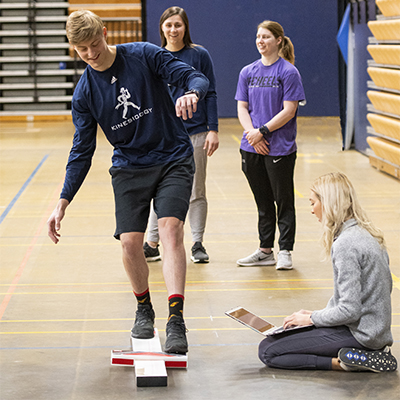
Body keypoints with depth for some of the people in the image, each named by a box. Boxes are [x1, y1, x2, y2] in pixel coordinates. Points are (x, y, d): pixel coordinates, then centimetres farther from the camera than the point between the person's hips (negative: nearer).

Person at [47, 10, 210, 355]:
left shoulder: (145, 55, -7)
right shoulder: (85, 93, -1)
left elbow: (195, 77, -9)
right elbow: (82, 151, 1)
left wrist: (191, 93, -35)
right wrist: (63, 203, -6)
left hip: (173, 160, -2)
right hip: (129, 168, 3)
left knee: (170, 228, -21)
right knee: (130, 241, -8)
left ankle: (176, 319, -26)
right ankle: (144, 309, 20)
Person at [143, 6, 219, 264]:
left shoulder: (199, 55, -1)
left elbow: (210, 94, 0)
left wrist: (213, 130, -6)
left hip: (195, 133, -1)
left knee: (196, 192, 6)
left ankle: (198, 245, 15)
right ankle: (152, 244, 13)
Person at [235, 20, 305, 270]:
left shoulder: (288, 72, -5)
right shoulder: (248, 72, 10)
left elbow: (289, 110, -10)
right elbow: (242, 108, 8)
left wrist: (263, 132, -15)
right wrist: (252, 133, -9)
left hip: (280, 148, -5)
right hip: (252, 148, 5)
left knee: (283, 201, 2)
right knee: (263, 203, 13)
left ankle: (285, 252, 8)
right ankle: (265, 251, 20)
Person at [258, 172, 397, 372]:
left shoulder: (345, 244, -21)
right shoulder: (367, 234, 8)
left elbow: (349, 310, -24)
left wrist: (312, 318, -5)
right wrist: (319, 313, 15)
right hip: (377, 331, 9)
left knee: (268, 351, -5)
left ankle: (347, 362, -11)